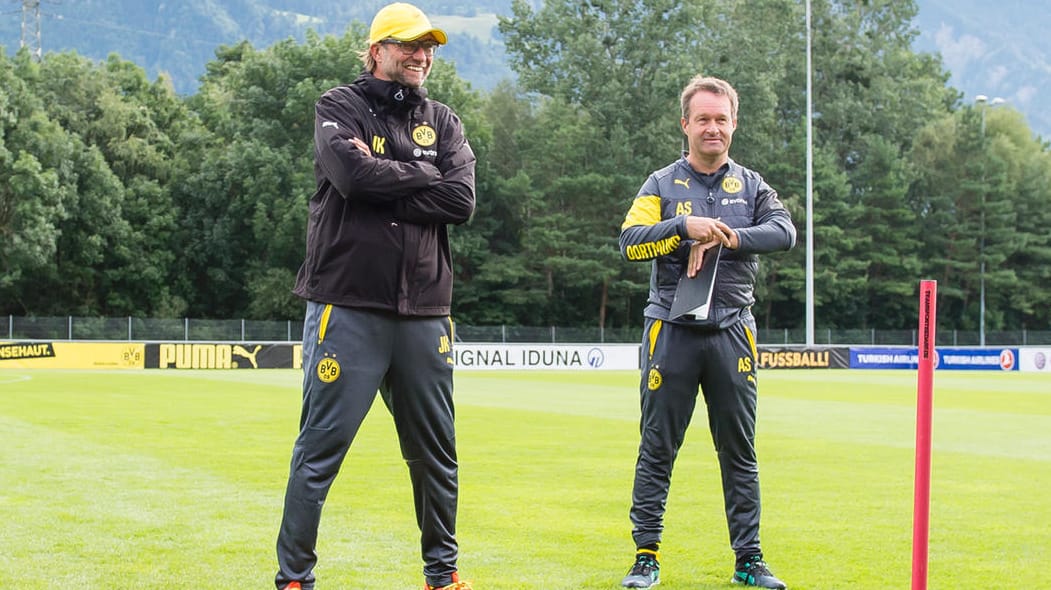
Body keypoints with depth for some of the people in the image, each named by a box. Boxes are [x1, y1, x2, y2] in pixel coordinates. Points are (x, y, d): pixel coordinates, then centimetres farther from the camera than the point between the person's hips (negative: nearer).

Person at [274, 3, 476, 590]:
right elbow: (352, 175, -17)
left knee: (437, 454, 12)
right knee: (321, 449, -4)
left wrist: (382, 184, -9)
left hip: (424, 316, 4)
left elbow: (461, 201, -4)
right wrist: (425, 176, -5)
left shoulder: (444, 121, 13)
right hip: (349, 309, -4)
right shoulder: (339, 107, 4)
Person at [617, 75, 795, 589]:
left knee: (739, 451, 6)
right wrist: (684, 227, -20)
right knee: (657, 449, 1)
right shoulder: (661, 184, 7)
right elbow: (630, 242, -7)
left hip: (732, 331, 2)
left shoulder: (751, 186, 11)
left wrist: (724, 238, -16)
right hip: (671, 330, -2)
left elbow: (784, 231, -6)